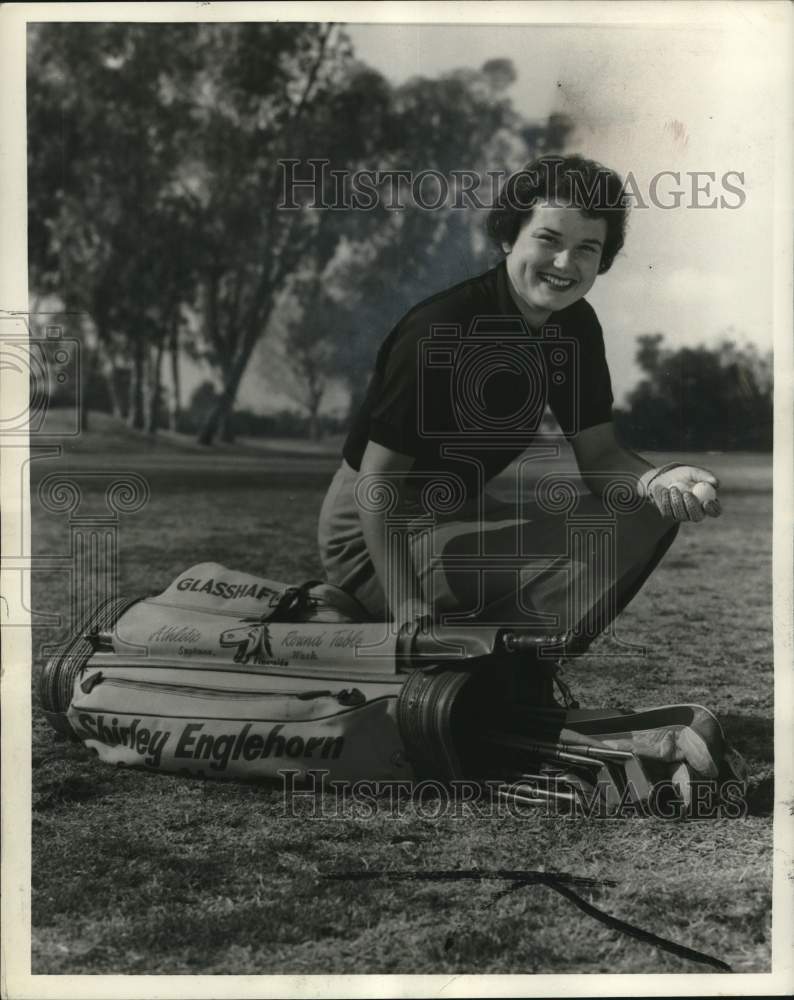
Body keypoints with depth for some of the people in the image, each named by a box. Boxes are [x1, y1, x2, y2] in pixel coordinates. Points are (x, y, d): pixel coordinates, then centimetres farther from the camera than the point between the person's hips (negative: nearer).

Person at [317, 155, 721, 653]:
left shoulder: (574, 326, -1)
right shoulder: (442, 332, -25)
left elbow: (601, 454, -1)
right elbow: (376, 486, -23)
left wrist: (658, 480, -24)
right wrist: (409, 613, -29)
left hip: (462, 514, 9)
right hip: (376, 535, -9)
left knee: (647, 517, -4)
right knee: (590, 553, -24)